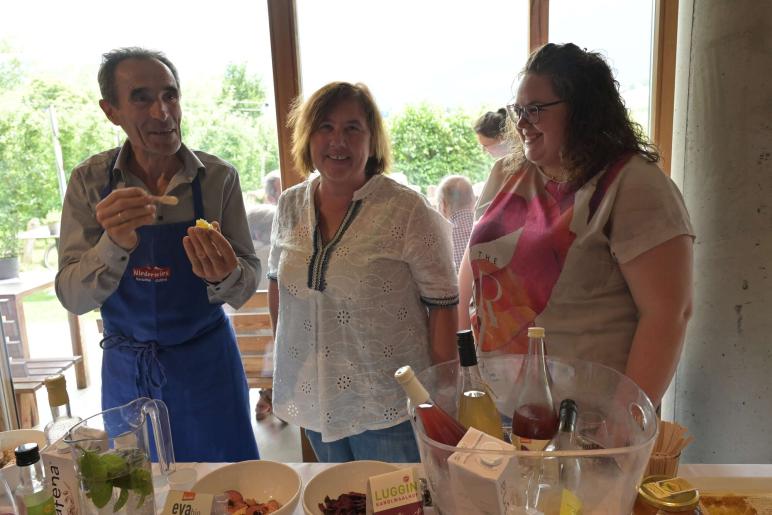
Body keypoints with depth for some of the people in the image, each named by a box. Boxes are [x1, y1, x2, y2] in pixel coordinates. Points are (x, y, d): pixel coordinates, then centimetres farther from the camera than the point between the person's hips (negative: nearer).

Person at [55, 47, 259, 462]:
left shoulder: (218, 177, -11)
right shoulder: (89, 181, -8)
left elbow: (246, 286, -8)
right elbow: (72, 297, -12)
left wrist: (224, 276, -31)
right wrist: (114, 245, -31)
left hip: (207, 365, -1)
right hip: (126, 372, 1)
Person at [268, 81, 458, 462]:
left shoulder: (408, 212, -15)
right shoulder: (290, 206, 1)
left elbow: (442, 306, -11)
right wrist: (286, 364, 11)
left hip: (387, 409, -4)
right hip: (314, 402, 5)